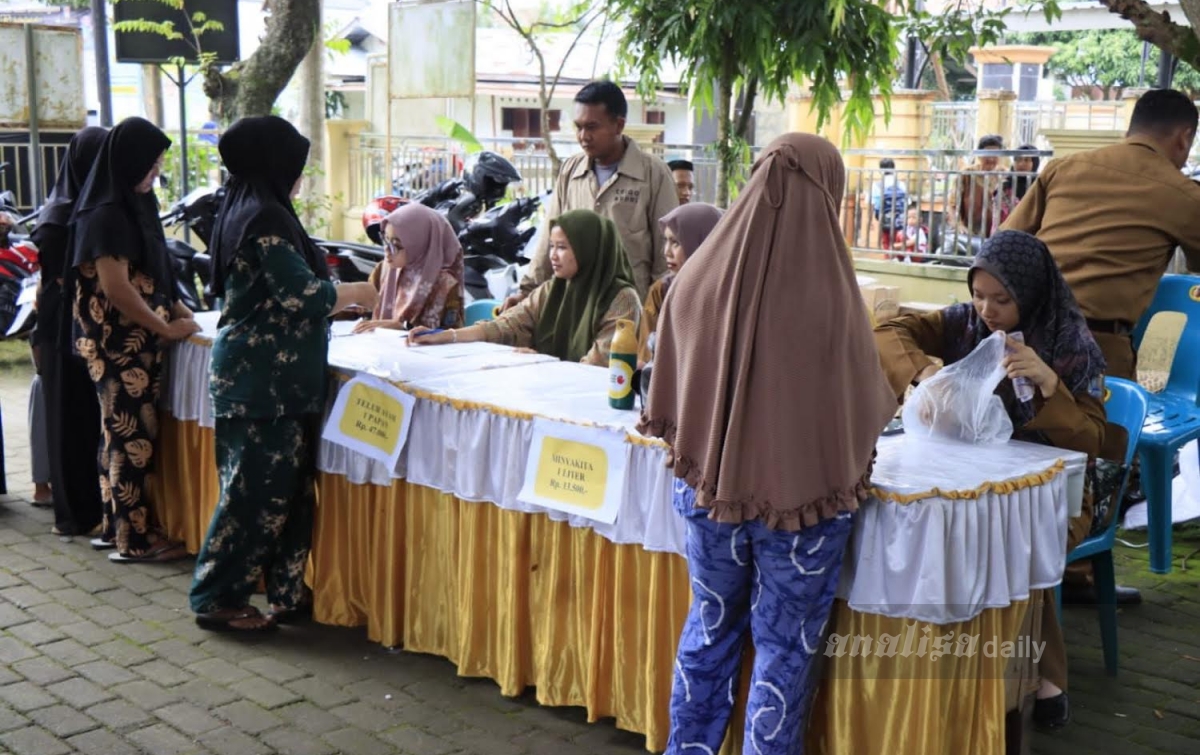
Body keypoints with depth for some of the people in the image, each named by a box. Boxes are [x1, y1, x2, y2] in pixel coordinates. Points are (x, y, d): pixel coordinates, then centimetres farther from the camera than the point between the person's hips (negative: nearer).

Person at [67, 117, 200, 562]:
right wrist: (167, 328, -13)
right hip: (118, 344, -9)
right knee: (132, 437, -4)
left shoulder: (133, 205, 11)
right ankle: (134, 538, 4)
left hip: (138, 340, 9)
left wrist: (173, 308, 9)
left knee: (133, 434, 13)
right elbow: (116, 289, -21)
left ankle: (127, 523, 22)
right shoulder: (105, 214, -17)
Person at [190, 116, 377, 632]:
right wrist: (357, 293, -3)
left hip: (256, 373, 10)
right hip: (266, 379, -10)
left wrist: (340, 296, 19)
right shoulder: (267, 218, -16)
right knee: (258, 490, -1)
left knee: (289, 487, 13)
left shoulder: (243, 211, 13)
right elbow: (302, 297, -20)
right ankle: (218, 599, 9)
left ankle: (286, 593, 21)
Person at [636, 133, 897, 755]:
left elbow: (667, 397, 1)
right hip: (803, 497, -4)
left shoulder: (697, 277, -10)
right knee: (785, 647, 12)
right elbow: (865, 406, -7)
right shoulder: (830, 294, -20)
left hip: (708, 487, 4)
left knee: (710, 624, 22)